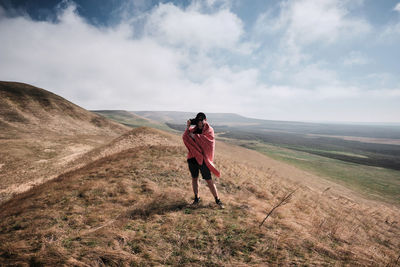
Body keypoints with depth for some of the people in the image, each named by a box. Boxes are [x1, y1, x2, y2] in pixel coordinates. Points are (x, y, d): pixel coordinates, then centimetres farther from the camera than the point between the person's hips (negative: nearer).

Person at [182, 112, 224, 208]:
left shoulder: (209, 130, -4)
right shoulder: (194, 129, 9)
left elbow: (203, 139, -20)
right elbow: (184, 138, -2)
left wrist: (193, 135, -13)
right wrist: (187, 127, -12)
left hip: (203, 158, -4)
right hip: (192, 157, 5)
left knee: (209, 180, -1)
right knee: (194, 178, 14)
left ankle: (217, 200, 12)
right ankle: (196, 198, 31)